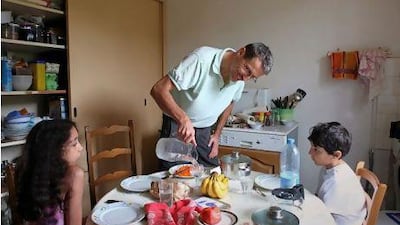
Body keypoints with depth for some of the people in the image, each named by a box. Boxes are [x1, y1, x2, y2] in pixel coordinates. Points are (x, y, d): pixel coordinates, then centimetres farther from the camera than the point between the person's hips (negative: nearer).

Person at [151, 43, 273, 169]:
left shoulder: (240, 80, -7)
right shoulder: (202, 59, -26)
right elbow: (159, 89, -31)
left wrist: (217, 134, 10)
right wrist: (183, 119, -45)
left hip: (206, 132, 5)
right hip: (179, 127, -5)